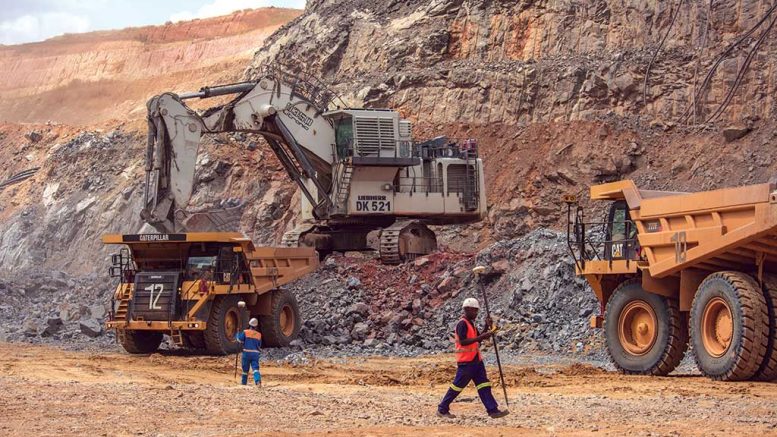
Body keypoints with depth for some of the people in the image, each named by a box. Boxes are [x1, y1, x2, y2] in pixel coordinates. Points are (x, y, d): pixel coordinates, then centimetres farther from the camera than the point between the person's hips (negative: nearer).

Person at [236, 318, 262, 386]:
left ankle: (244, 381, 27)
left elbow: (240, 340, -1)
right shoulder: (259, 335, 7)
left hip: (247, 352, -2)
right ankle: (258, 381, -27)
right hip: (255, 353, 2)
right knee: (255, 368, -6)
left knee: (245, 368, 13)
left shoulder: (245, 332, -5)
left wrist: (238, 334, 18)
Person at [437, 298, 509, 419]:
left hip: (476, 360, 9)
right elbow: (462, 341, -24)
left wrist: (487, 327, 6)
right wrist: (481, 337, -27)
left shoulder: (471, 323, 16)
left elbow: (477, 339, 19)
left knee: (484, 386, 4)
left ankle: (493, 410, 1)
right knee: (457, 386, -1)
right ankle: (442, 409, 9)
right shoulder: (462, 324, -14)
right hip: (466, 361, -9)